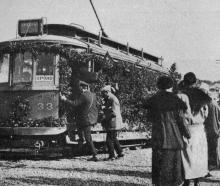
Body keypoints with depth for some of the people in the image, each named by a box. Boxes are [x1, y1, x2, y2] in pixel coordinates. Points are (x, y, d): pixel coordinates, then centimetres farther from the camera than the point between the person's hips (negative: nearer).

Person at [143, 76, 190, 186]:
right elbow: (181, 120, -5)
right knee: (174, 165, 8)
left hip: (158, 137, 2)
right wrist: (187, 135, 7)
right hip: (174, 137, -1)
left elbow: (150, 118, 9)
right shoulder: (176, 100, -6)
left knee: (159, 166, 8)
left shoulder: (153, 100, 0)